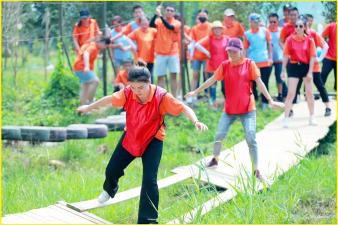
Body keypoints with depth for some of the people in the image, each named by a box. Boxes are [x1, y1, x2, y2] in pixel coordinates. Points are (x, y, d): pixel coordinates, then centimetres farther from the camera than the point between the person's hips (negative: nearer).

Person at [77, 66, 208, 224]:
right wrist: (90, 107, 15)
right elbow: (109, 100, -1)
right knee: (111, 170, 15)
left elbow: (184, 108, -26)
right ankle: (110, 189, 53)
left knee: (149, 180, -15)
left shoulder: (161, 97, -29)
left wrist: (195, 121, -46)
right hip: (130, 137, 4)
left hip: (153, 141, -4)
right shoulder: (127, 93, -19)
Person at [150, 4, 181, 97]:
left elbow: (170, 27, -22)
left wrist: (160, 16, -29)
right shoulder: (159, 21, 3)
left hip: (173, 53, -1)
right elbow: (151, 25, -18)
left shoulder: (177, 23, -1)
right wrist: (156, 14, -30)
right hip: (160, 53, 1)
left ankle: (174, 98, 3)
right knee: (160, 77, 1)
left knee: (174, 76, -2)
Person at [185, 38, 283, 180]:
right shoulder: (225, 65, 2)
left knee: (251, 139, -9)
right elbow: (212, 80, 6)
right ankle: (215, 160, 29)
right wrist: (196, 91, 4)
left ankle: (256, 171, -2)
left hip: (247, 109, -3)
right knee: (219, 135, 4)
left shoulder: (249, 64, -5)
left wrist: (270, 100, -13)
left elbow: (259, 83, -7)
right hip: (229, 109, 3)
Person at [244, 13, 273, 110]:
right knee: (252, 84, 2)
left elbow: (269, 45, 8)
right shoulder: (247, 34, 2)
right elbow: (245, 49, 6)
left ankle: (265, 103, 12)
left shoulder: (265, 31, 3)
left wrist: (270, 57, 2)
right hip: (252, 62, 0)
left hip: (265, 62, 0)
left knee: (265, 83, 3)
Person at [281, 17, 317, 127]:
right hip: (293, 66, -1)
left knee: (309, 93, 7)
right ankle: (286, 118, -1)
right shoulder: (290, 39, -4)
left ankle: (312, 117, 20)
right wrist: (283, 71, -2)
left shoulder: (309, 40, -4)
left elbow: (312, 57, -4)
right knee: (291, 93, -4)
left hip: (306, 66, 1)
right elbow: (286, 55, 0)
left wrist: (310, 72, -9)